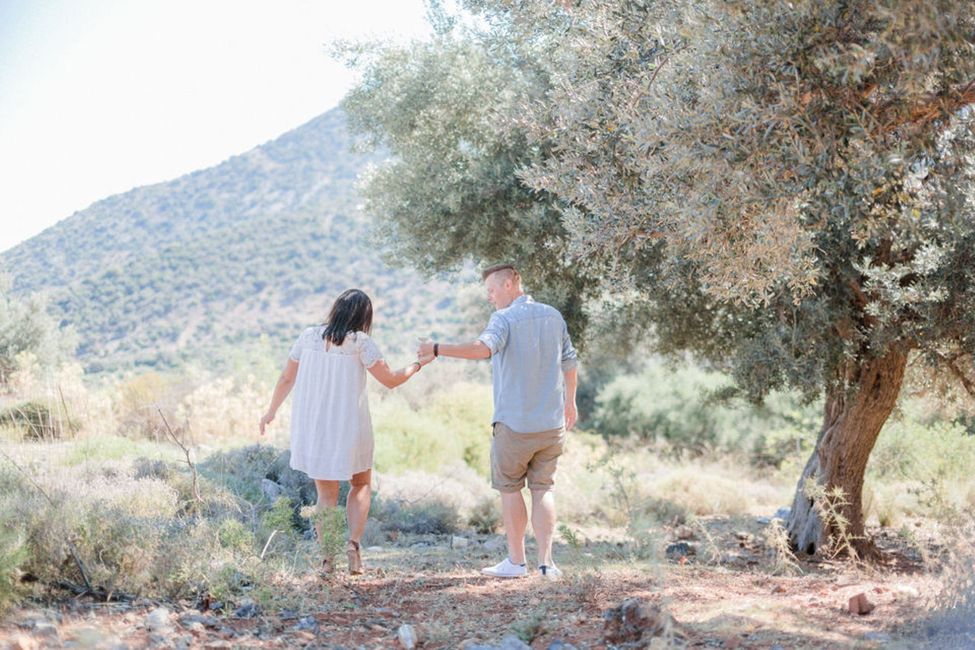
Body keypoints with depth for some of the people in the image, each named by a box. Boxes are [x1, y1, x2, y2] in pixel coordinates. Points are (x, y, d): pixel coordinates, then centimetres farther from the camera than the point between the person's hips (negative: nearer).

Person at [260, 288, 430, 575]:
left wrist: (271, 411, 21)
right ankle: (353, 543, 2)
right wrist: (416, 365, 13)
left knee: (326, 494, 13)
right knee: (361, 485, 19)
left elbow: (287, 378, 8)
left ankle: (327, 557, 2)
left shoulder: (309, 337, 1)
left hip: (312, 429, 3)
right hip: (349, 429, -3)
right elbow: (391, 380, -4)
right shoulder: (360, 342, -10)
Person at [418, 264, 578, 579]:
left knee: (509, 488, 10)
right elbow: (570, 363, 16)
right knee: (543, 489, 12)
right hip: (552, 423, 5)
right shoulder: (553, 316, 8)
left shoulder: (505, 319, -11)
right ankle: (546, 562, 4)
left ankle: (516, 561, 14)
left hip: (514, 423, -5)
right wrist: (570, 402, 30)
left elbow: (484, 348, -32)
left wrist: (438, 349, -35)